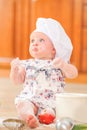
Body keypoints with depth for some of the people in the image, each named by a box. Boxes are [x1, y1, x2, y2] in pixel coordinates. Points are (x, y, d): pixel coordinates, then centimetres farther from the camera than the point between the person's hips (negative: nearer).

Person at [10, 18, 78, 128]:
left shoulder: (60, 63, 11)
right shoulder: (28, 64, 18)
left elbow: (73, 74, -3)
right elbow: (17, 80, 12)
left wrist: (63, 65, -22)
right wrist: (15, 69, -7)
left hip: (52, 101, 2)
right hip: (30, 99, -1)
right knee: (23, 104, -34)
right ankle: (29, 117, -58)